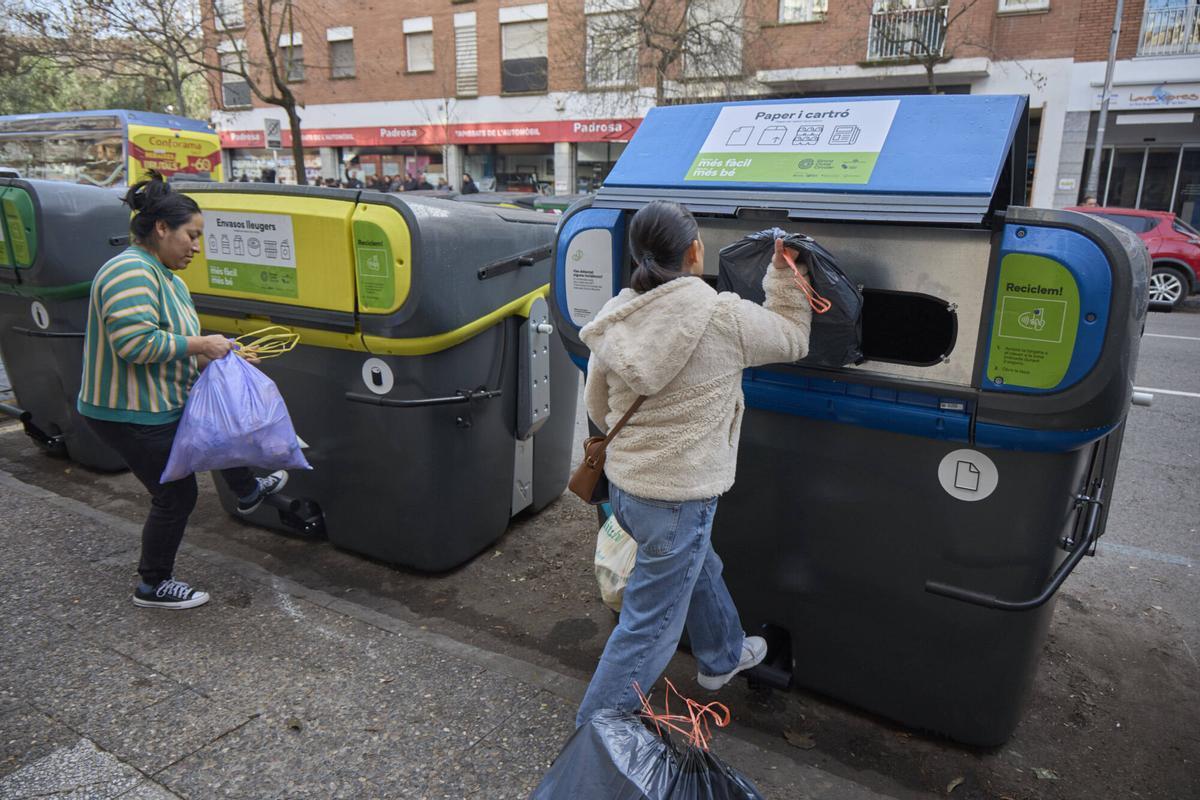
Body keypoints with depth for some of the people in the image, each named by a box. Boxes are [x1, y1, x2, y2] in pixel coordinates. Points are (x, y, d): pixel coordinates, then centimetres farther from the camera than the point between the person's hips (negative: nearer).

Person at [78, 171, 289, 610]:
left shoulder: (167, 278, 10)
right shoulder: (131, 271, -23)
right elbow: (134, 342, -34)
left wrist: (222, 359, 7)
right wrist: (199, 345, -24)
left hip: (164, 405, 10)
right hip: (132, 415, -10)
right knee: (176, 497, 2)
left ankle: (248, 491, 51)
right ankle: (154, 587, 21)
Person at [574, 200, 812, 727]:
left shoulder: (613, 321, -2)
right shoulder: (724, 317, -19)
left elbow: (598, 410, 10)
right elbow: (793, 339, 0)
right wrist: (784, 274, 9)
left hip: (623, 483, 8)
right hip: (676, 499, -8)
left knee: (700, 569, 32)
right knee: (650, 627, 9)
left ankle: (723, 655, 56)